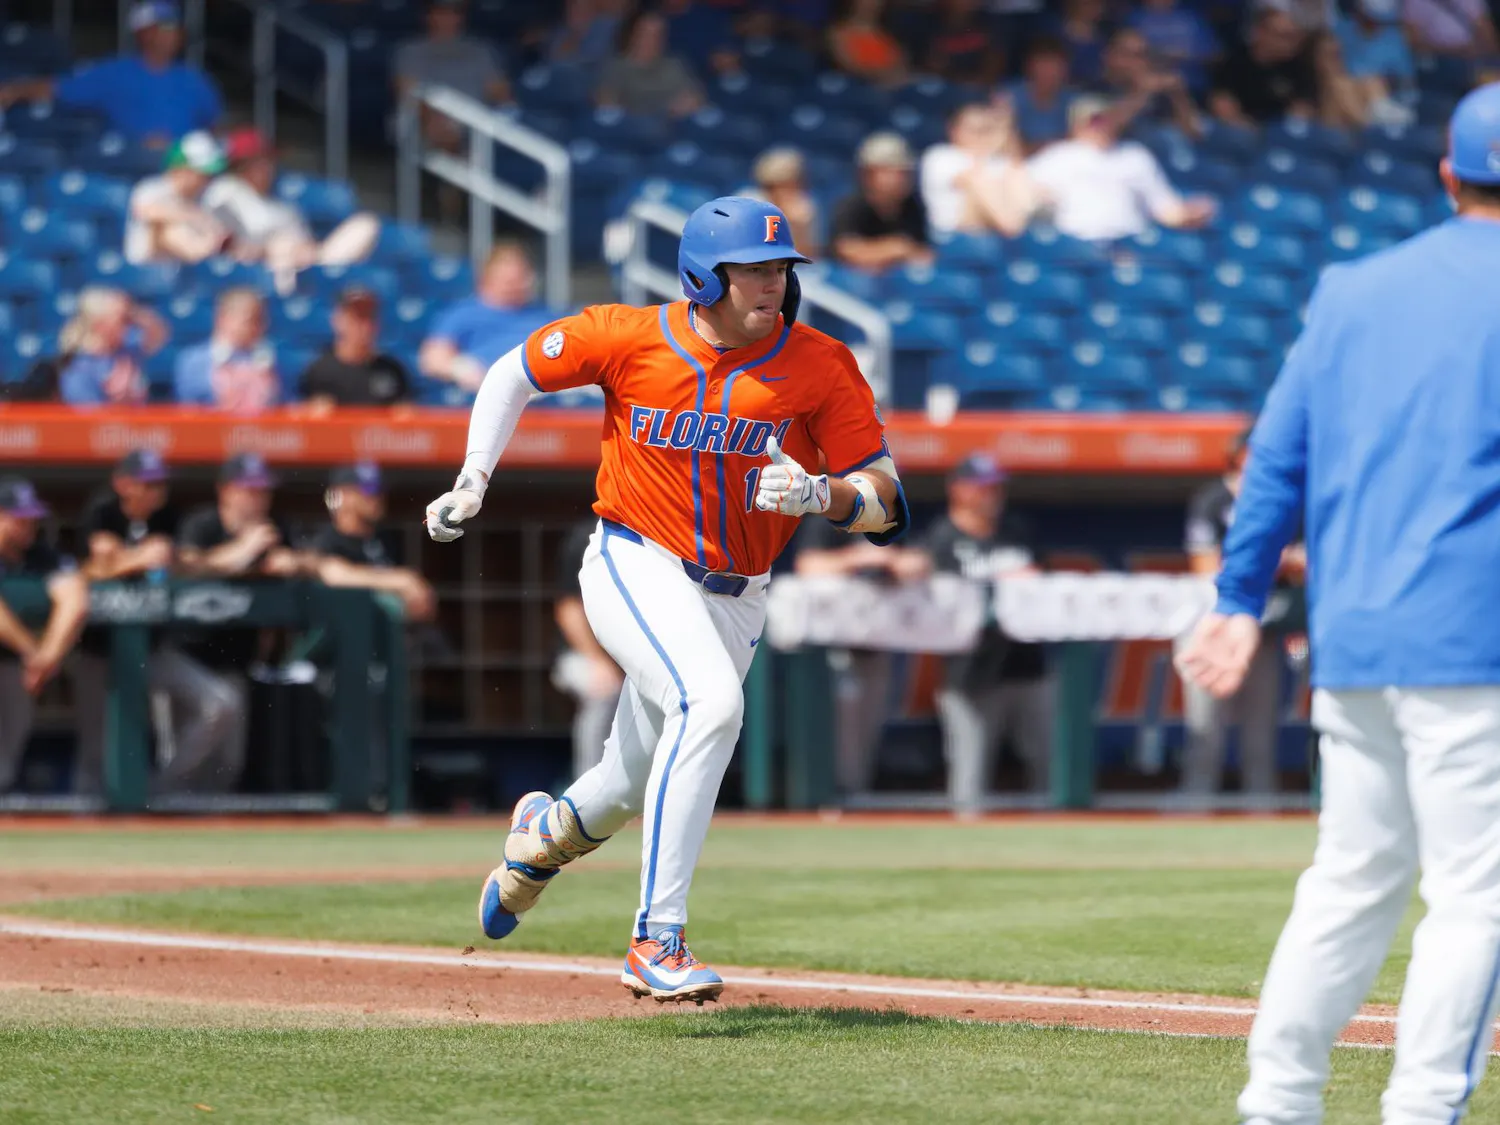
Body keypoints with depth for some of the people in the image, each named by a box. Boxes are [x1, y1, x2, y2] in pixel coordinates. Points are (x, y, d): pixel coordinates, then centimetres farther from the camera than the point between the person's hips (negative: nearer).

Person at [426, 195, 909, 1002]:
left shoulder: (819, 367, -8)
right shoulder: (629, 338, -9)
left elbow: (885, 504, -9)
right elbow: (517, 370, 8)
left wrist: (820, 494, -29)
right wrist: (472, 482, 1)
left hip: (734, 597, 4)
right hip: (634, 567, -4)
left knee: (641, 785, 14)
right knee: (710, 702, -32)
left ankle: (549, 828, 54)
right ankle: (657, 943, -30)